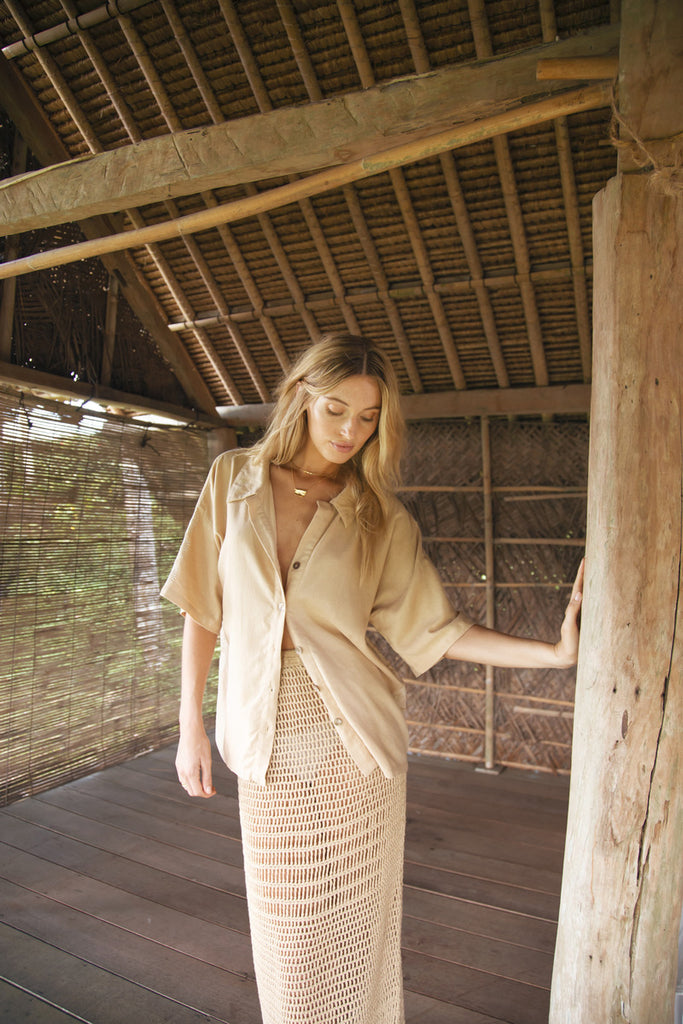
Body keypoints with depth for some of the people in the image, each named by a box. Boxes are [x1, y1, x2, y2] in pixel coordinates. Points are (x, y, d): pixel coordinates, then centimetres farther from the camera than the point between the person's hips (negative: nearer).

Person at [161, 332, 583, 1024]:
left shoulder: (381, 517, -1)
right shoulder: (234, 479, 1)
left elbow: (431, 627, -2)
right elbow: (203, 608, 3)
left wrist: (555, 651, -10)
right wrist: (190, 728, 2)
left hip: (353, 740, 0)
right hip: (267, 745, 1)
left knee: (356, 919, 13)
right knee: (286, 931, 14)